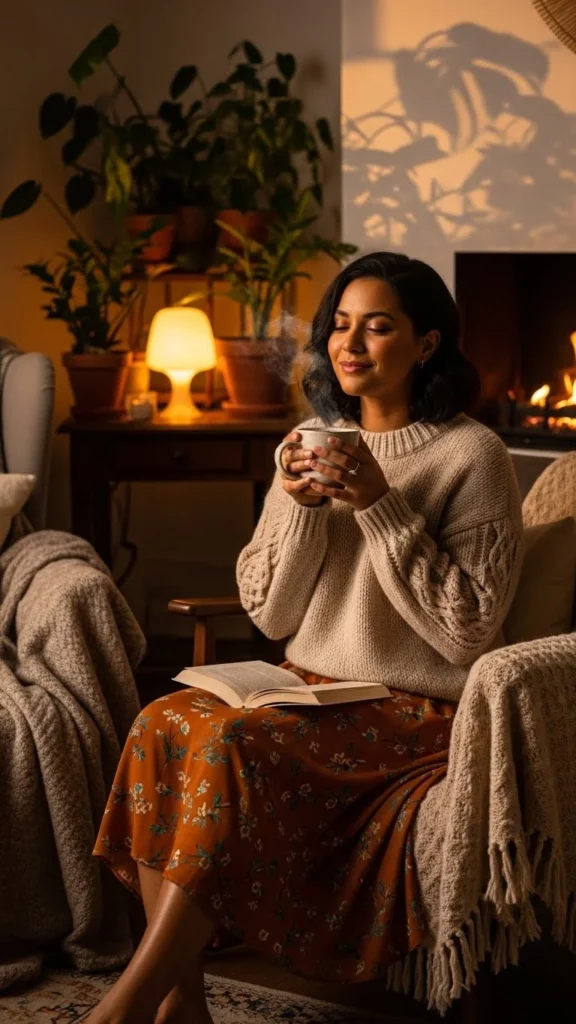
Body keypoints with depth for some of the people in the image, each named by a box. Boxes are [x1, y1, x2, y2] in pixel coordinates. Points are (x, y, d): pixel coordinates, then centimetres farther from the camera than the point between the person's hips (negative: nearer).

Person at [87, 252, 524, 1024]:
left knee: (235, 743, -30)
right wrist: (300, 510, -10)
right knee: (164, 722, -23)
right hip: (309, 686, 6)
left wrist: (381, 508, -19)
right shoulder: (312, 442, 10)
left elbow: (467, 634, -14)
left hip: (416, 711, -6)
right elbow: (270, 614, 7)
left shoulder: (471, 455, -7)